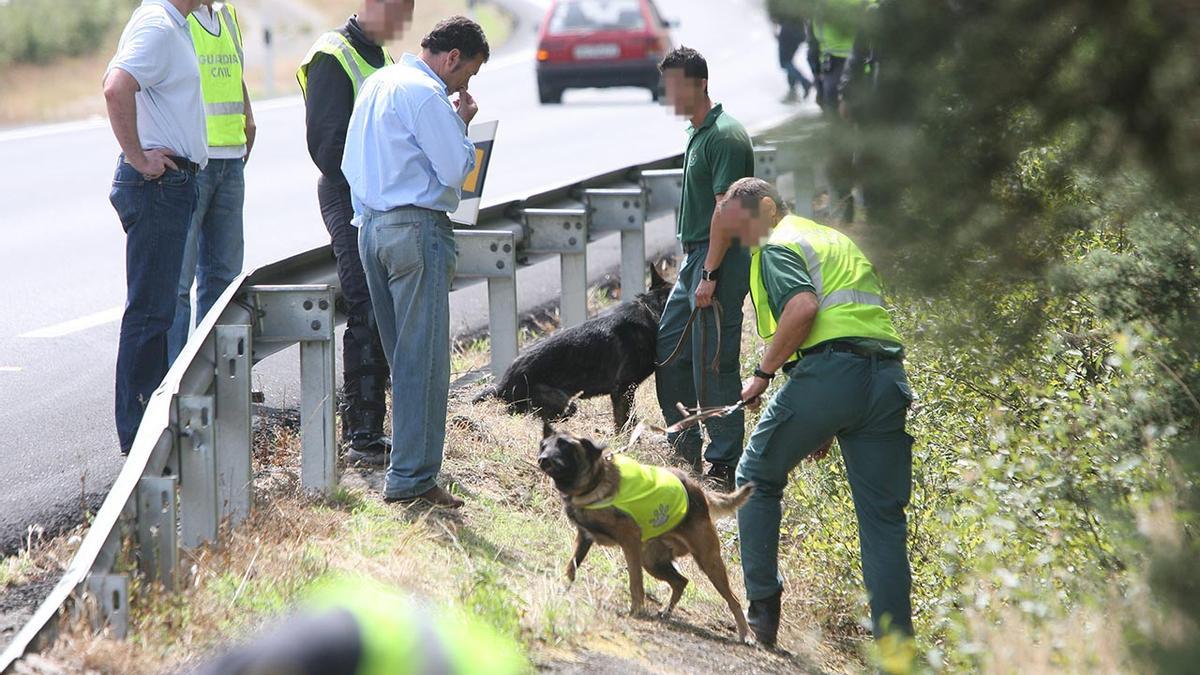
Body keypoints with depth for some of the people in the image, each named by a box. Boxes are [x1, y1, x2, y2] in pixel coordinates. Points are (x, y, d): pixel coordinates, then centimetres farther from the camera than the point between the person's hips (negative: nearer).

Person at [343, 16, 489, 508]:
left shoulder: (377, 84, 16)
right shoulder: (426, 95, -14)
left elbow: (350, 163, 22)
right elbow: (457, 170, -15)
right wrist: (462, 123, 0)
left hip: (371, 224, 10)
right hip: (417, 228, -10)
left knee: (399, 354, 15)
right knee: (425, 358, -6)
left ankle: (406, 467, 19)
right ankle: (411, 478, -7)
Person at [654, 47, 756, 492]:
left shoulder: (724, 136, -16)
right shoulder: (699, 133, 16)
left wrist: (710, 275, -24)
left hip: (720, 262, -10)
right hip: (695, 257, 10)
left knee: (713, 365, -7)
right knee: (669, 353, 14)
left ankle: (724, 466, -1)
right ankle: (686, 449, 25)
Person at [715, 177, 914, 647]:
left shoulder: (777, 245, 3)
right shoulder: (839, 239, 29)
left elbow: (803, 307, -17)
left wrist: (763, 372, -7)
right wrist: (832, 424, 28)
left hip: (829, 367, -7)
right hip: (888, 375, 7)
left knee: (757, 478, 15)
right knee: (883, 516, 8)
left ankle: (762, 607, 12)